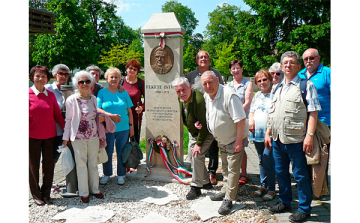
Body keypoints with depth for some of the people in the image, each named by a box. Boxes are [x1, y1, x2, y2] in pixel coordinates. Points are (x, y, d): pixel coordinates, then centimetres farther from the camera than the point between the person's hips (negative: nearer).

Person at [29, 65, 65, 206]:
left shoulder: (51, 95, 6)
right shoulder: (28, 94, -5)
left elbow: (58, 115, 9)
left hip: (50, 136, 3)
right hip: (33, 136, -3)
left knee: (49, 165, 8)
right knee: (33, 165, 8)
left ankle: (46, 194, 26)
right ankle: (36, 195, 26)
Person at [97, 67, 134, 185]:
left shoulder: (124, 92, 9)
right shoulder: (102, 92, 3)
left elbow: (129, 111, 10)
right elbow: (97, 109, -6)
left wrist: (131, 125, 5)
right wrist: (110, 115, -17)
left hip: (123, 128, 1)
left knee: (122, 152, 7)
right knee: (107, 152, 6)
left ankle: (121, 175, 22)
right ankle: (107, 174, 24)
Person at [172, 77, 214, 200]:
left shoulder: (199, 99, -32)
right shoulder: (181, 99, -6)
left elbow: (204, 124, -29)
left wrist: (199, 143, -25)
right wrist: (194, 123, -15)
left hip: (205, 133, -9)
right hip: (192, 132, 9)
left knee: (197, 155, -16)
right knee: (192, 155, 13)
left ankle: (196, 187, -1)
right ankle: (205, 182, 29)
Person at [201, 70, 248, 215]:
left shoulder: (229, 96, -29)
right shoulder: (206, 96, -3)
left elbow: (241, 120, -28)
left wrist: (238, 142, -26)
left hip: (234, 139, -8)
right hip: (221, 139, 8)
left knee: (232, 169, -2)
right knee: (225, 168, 20)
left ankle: (228, 199, 10)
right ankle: (225, 191, 37)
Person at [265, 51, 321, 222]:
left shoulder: (306, 85, -3)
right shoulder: (279, 88, 15)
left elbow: (313, 112, -10)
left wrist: (309, 135, -18)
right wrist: (268, 133, 13)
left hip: (296, 140, -6)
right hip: (277, 139, 7)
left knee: (301, 175, 4)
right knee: (280, 172, 17)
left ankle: (304, 209, 20)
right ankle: (284, 202, 34)